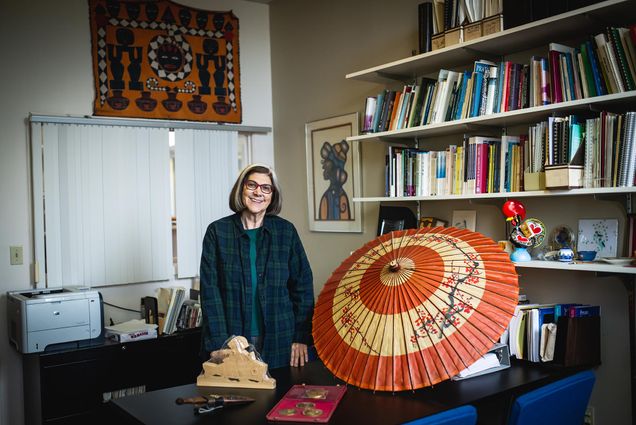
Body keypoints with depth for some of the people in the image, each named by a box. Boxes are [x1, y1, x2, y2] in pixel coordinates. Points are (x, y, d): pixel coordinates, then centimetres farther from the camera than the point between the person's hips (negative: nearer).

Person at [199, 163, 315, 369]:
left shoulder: (286, 231, 3)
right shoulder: (218, 231, 0)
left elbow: (302, 286, 4)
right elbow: (210, 290, -4)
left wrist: (301, 337, -3)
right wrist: (219, 344, -12)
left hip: (278, 341, 1)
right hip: (231, 339, -1)